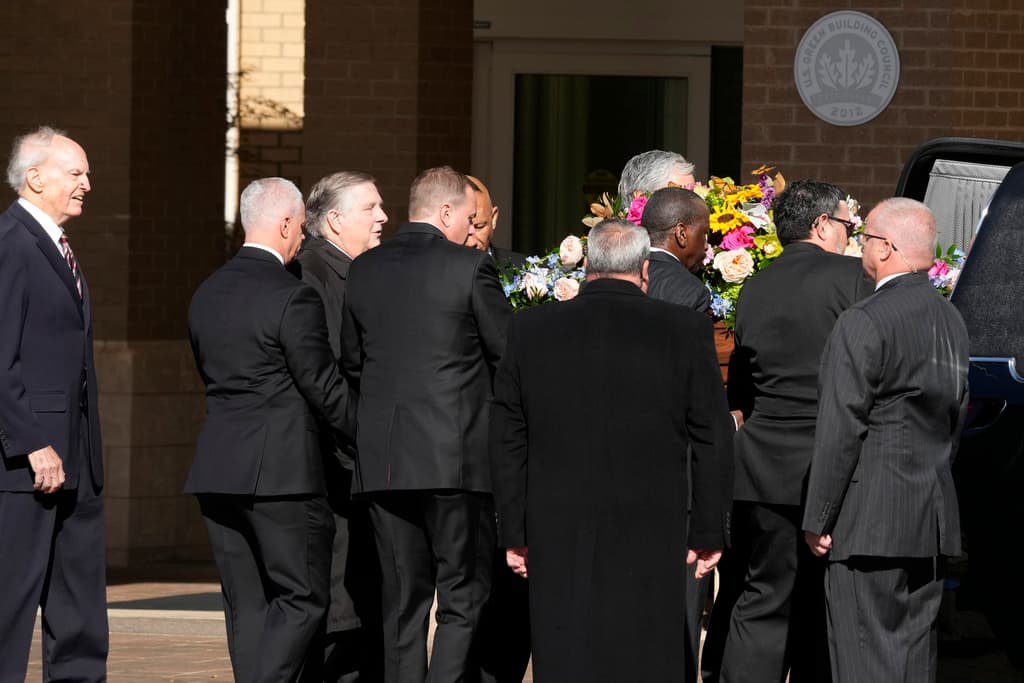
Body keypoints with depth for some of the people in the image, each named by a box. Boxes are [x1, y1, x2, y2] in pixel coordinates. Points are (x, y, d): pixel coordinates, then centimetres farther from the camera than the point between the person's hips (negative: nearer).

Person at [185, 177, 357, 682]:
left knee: (247, 606, 9)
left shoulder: (206, 295, 11)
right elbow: (325, 389, -9)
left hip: (217, 470, 7)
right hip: (282, 470, -7)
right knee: (302, 597, -1)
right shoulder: (294, 298, -12)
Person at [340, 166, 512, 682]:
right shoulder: (470, 267, -8)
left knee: (402, 601, 11)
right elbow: (508, 351, -2)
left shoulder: (362, 271, 8)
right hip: (456, 457, -5)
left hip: (382, 460, 5)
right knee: (464, 599, 0)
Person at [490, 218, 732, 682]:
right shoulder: (686, 331, -2)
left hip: (558, 540, 1)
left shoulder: (529, 330, 2)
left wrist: (514, 534, 12)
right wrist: (709, 533, 7)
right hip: (652, 540, -1)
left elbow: (507, 440, 6)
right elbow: (712, 441, 0)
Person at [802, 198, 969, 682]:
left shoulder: (864, 324, -14)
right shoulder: (951, 321, 11)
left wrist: (818, 520, -9)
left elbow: (840, 432, -15)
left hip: (871, 520, -8)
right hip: (934, 518, 8)